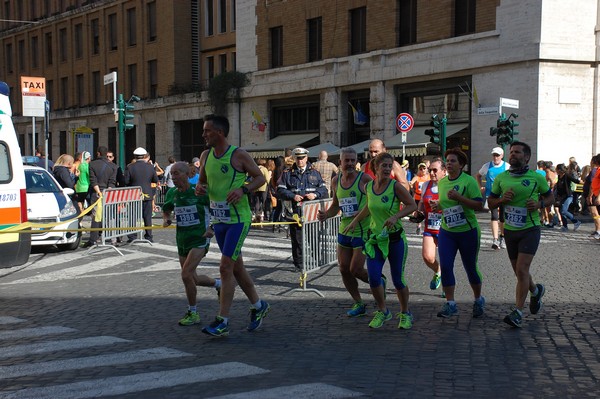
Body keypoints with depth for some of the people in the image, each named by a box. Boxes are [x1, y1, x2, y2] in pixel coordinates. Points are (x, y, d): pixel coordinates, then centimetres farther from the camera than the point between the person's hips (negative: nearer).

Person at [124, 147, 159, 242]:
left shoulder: (130, 167, -8)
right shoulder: (150, 166, -3)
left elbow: (126, 181, -9)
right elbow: (156, 180, 4)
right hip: (147, 195, 1)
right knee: (147, 217, 8)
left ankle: (132, 237, 3)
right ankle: (149, 236, 9)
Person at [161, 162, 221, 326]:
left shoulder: (199, 191, -14)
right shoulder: (172, 193, 2)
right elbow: (166, 210, 21)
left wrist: (212, 228, -15)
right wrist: (166, 219, -1)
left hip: (200, 238, -7)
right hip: (182, 239, 7)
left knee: (186, 274, -18)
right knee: (193, 278, 13)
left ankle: (193, 313, -1)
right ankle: (218, 284, 44)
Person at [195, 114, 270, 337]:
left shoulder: (239, 155, -11)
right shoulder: (205, 156, 7)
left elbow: (260, 178, -4)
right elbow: (202, 181, 19)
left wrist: (243, 189, -21)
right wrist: (199, 188, -4)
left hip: (238, 219, -7)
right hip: (219, 219, 7)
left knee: (226, 267, -11)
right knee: (236, 267, 15)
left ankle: (223, 322, -5)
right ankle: (258, 306, 34)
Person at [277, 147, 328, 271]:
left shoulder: (315, 173, 13)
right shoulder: (287, 174, 9)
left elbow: (323, 189, 10)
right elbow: (280, 191, 2)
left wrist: (315, 194, -11)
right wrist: (293, 196, -14)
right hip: (295, 212, -1)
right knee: (297, 240, 1)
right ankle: (299, 265, 10)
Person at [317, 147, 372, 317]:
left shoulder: (364, 179, -12)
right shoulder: (336, 181, 7)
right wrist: (326, 215, 1)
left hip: (362, 231, -6)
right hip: (344, 231, 6)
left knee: (355, 270, -7)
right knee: (344, 269, 8)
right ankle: (359, 304, 24)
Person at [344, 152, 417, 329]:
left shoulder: (396, 186, -12)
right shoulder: (368, 186, 2)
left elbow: (412, 205, -8)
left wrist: (395, 216, -21)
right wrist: (356, 220, 17)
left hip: (395, 238, -3)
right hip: (375, 238, 4)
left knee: (398, 280, 3)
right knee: (373, 278, -8)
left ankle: (405, 314, 26)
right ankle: (382, 312, 16)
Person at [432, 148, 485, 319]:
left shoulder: (469, 181, -11)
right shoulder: (441, 182, 7)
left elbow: (479, 205, -17)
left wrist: (458, 197, -26)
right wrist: (438, 205, 1)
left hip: (468, 231, -4)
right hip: (446, 231, 4)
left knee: (470, 267, 8)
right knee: (445, 266, -8)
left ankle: (478, 300, 31)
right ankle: (450, 304, -1)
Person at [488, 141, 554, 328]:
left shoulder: (536, 177, -4)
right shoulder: (501, 178, 3)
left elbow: (550, 197, 8)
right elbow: (490, 201, 9)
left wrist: (540, 204, -13)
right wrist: (502, 199, -12)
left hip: (530, 230, -4)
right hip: (510, 230, 4)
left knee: (522, 270, -13)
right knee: (518, 271, 15)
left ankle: (518, 312, -7)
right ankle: (536, 290, 46)